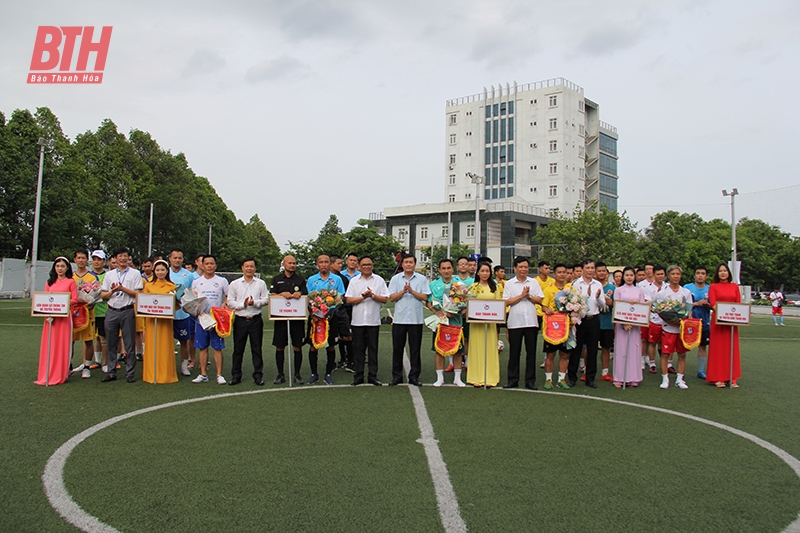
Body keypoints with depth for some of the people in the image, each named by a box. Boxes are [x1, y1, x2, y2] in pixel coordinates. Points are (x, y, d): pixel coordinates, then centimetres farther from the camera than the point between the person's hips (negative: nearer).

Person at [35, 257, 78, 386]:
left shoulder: (71, 282, 3)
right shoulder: (49, 282, 15)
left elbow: (75, 299, -3)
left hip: (64, 316, -4)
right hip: (50, 316, 4)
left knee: (62, 345, -1)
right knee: (48, 345, 4)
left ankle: (60, 375, 5)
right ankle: (46, 375, 10)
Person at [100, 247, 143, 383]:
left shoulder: (135, 274, 6)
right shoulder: (109, 275, 15)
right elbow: (102, 295, 11)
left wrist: (123, 289, -12)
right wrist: (111, 291, -8)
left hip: (128, 311, -3)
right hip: (112, 311, 3)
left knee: (129, 343, 0)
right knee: (111, 343, 7)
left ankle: (130, 373, 6)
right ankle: (111, 372, 15)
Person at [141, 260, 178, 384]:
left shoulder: (172, 287, 5)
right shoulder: (148, 286, 9)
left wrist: (174, 298, -14)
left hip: (165, 321, -1)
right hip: (151, 320, 1)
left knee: (165, 347, 1)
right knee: (151, 347, 2)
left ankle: (166, 375, 8)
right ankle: (151, 375, 10)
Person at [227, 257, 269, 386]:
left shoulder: (261, 283, 6)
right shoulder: (234, 284, 6)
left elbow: (266, 299, 2)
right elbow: (230, 302, 2)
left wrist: (255, 302, -14)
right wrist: (243, 304, -11)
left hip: (256, 320, 0)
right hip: (240, 320, 1)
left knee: (257, 348, 4)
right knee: (238, 349, 7)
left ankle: (258, 375, 11)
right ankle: (236, 375, 15)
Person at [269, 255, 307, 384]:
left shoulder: (300, 279, 11)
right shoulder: (277, 279, 11)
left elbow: (306, 295, 6)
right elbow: (272, 295, 3)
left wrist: (299, 294, -16)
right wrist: (282, 294, -16)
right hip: (280, 317, 1)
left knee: (297, 347, 1)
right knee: (279, 347, 5)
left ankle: (297, 374, 11)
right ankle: (280, 374, 15)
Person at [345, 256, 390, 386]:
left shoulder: (379, 280, 5)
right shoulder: (354, 281, 7)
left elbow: (385, 299, 0)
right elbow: (349, 300, 0)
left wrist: (373, 295, -14)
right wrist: (363, 297, -11)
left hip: (374, 320, 0)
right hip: (358, 320, 1)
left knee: (373, 349, 4)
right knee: (358, 349, 5)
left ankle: (372, 376, 11)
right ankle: (358, 376, 12)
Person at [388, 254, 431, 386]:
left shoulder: (421, 279, 5)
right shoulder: (395, 279, 6)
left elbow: (425, 297, -2)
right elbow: (392, 297, 0)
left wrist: (412, 291, -13)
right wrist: (403, 291, -13)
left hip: (416, 319, 0)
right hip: (399, 319, 1)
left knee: (415, 349, 4)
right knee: (397, 348, 5)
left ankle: (414, 376, 13)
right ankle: (397, 376, 14)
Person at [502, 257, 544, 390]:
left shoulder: (534, 282, 10)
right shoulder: (509, 284, 4)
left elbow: (540, 300, 4)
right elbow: (507, 302, -5)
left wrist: (528, 296, -10)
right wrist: (521, 295, -10)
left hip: (531, 321, 1)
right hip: (515, 322, -1)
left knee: (531, 352, 4)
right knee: (514, 352, 4)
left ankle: (530, 380, 11)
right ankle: (513, 379, 12)